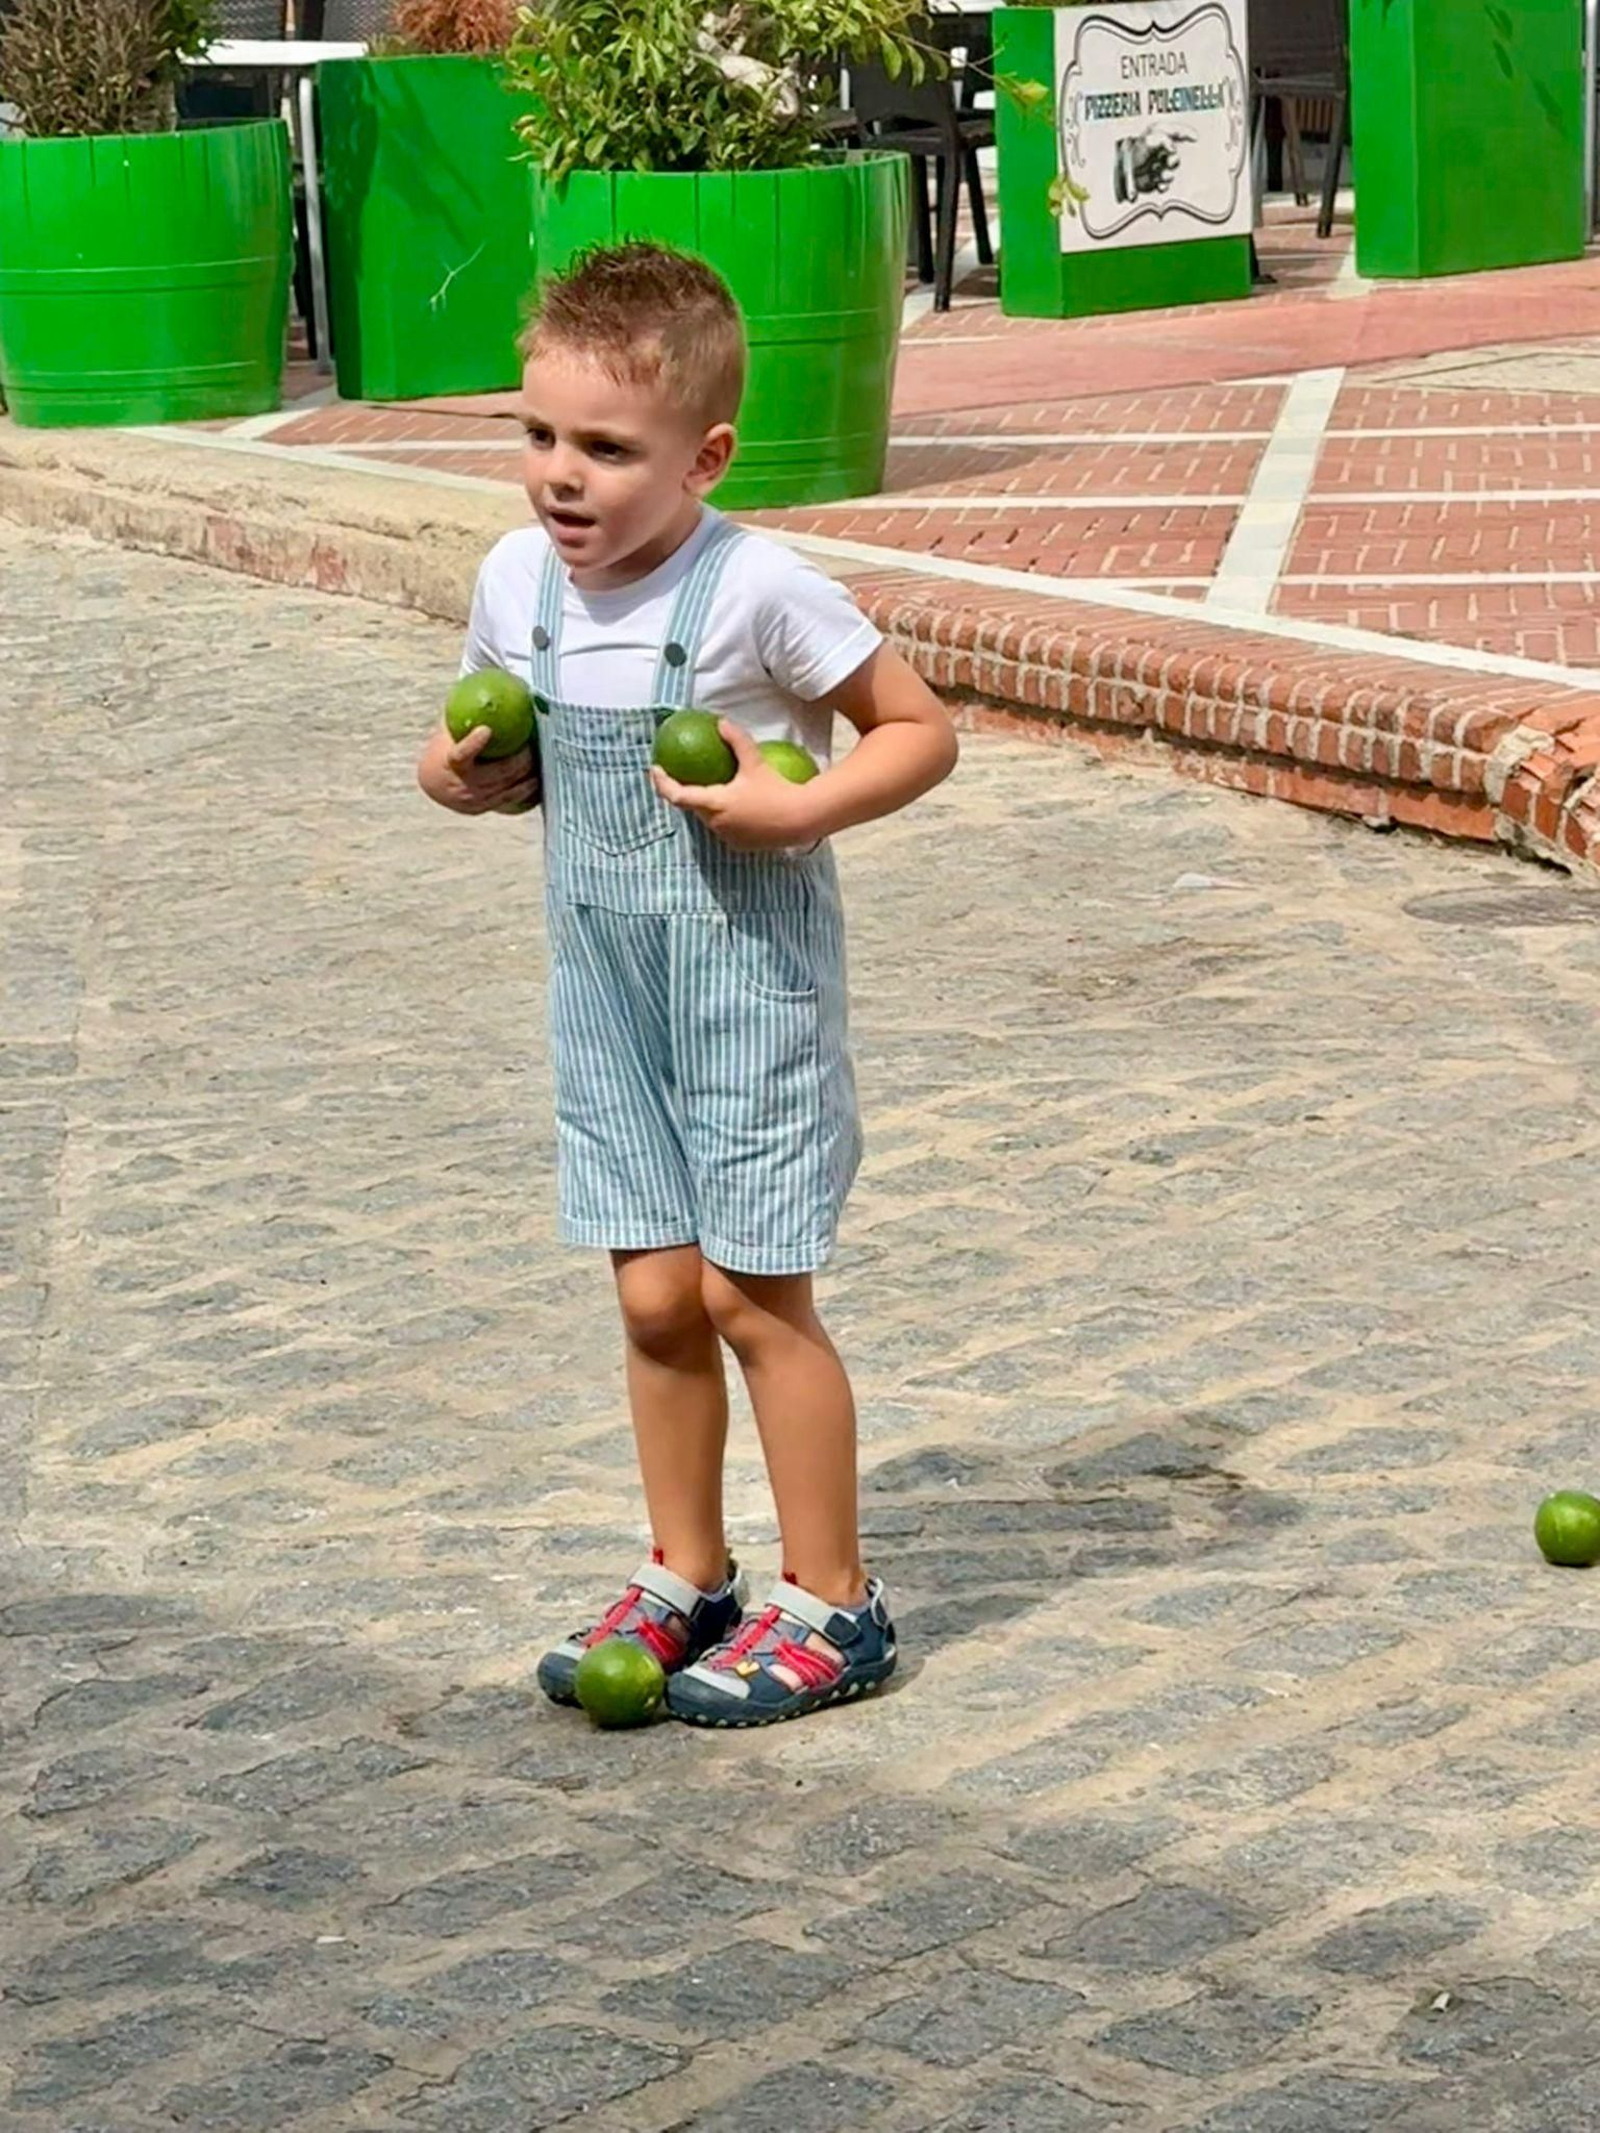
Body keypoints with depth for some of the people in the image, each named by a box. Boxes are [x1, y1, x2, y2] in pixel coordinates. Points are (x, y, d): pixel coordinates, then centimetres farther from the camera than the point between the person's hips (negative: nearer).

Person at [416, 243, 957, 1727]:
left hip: (750, 978, -5)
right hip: (605, 982, 5)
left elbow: (919, 730, -11)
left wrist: (797, 811, -26)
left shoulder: (757, 591, -19)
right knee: (655, 1296, 10)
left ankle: (830, 1603, 12)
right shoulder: (517, 580, -2)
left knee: (749, 1293, -1)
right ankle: (684, 1579, 25)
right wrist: (468, 776, -7)